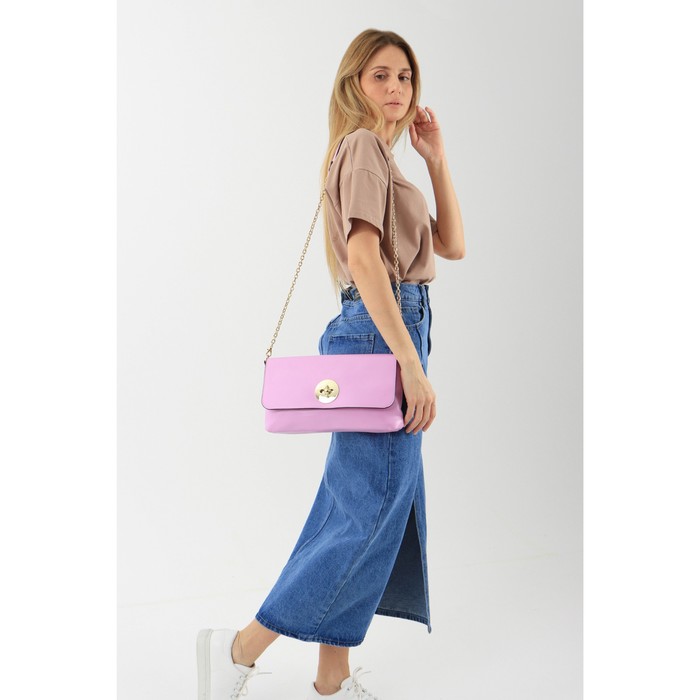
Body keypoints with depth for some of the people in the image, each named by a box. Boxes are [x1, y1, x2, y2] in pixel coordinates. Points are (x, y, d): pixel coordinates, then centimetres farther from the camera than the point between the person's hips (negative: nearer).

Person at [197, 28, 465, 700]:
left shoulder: (378, 155, 24)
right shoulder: (363, 146, -6)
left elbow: (452, 245, 20)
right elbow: (364, 258, -19)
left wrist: (436, 159, 12)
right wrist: (412, 362, -24)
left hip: (377, 336, 10)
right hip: (381, 337, -10)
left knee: (357, 512, 10)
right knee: (371, 512, -6)